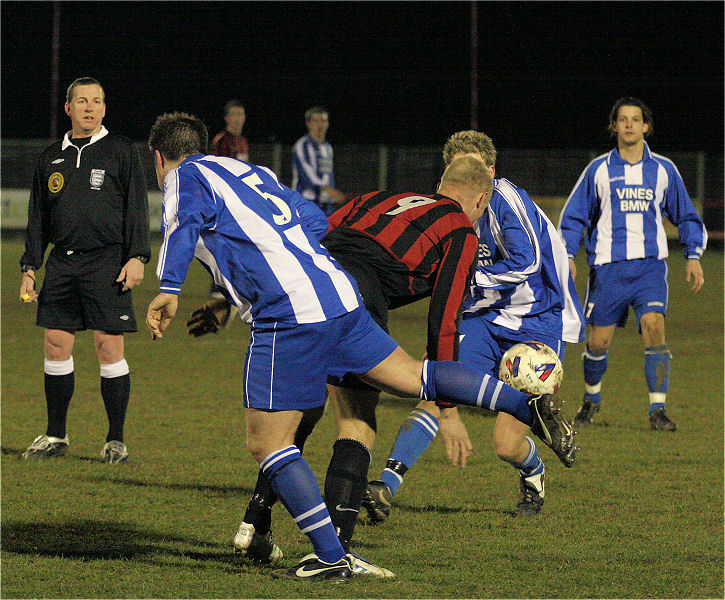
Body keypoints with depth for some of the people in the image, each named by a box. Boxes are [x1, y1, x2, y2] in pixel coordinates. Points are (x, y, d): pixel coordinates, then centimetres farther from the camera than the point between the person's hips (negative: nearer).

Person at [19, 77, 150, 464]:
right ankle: (55, 436, 13)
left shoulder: (120, 151, 4)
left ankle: (116, 439, 0)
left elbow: (136, 208, 0)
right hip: (61, 264, 4)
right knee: (56, 345, 2)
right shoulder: (52, 157, 15)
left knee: (109, 347, -7)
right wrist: (29, 266, 14)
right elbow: (38, 215, 19)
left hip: (107, 262, -4)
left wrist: (137, 257, -9)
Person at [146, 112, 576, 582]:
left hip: (290, 315, -8)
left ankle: (331, 558, -3)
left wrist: (169, 289, -29)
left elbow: (185, 219, -18)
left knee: (266, 442, 0)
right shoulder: (250, 172, 26)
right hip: (339, 295, 8)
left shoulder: (187, 176, 5)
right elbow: (315, 219, 32)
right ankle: (527, 404, 9)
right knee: (412, 377, 21)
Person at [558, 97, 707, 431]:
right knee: (599, 340, 0)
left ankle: (658, 409, -19)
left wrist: (693, 256, 5)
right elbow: (574, 215, 12)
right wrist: (567, 256, -1)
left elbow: (686, 216, 17)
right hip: (608, 266, 0)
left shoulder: (663, 169, 8)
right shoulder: (599, 170, 6)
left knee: (654, 324, -22)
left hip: (650, 265, 0)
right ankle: (591, 398, 29)